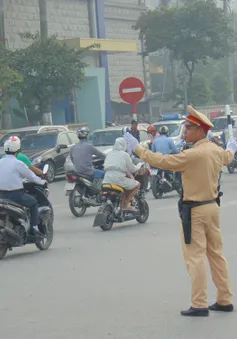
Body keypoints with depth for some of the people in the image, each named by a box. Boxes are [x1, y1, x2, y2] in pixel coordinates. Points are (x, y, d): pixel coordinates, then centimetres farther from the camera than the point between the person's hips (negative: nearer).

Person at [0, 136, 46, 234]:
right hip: (16, 195, -5)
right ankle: (34, 227, 10)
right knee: (34, 202, 19)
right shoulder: (18, 164, -11)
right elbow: (31, 176, 0)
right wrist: (42, 182, 19)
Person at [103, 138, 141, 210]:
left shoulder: (109, 154, 14)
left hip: (107, 180, 7)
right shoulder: (124, 154, -2)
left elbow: (105, 167, 19)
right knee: (137, 185, 11)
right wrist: (138, 166, 20)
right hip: (119, 179, -7)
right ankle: (126, 203, 1)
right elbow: (132, 169, -1)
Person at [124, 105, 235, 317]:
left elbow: (163, 161, -19)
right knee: (216, 254, 14)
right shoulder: (216, 151, 5)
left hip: (195, 211, -8)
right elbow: (227, 157, 29)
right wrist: (232, 148, 53)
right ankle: (225, 300, 19)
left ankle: (200, 305, -3)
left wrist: (137, 148, -9)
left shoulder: (193, 155, -21)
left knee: (195, 257, -4)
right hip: (212, 207, 8)